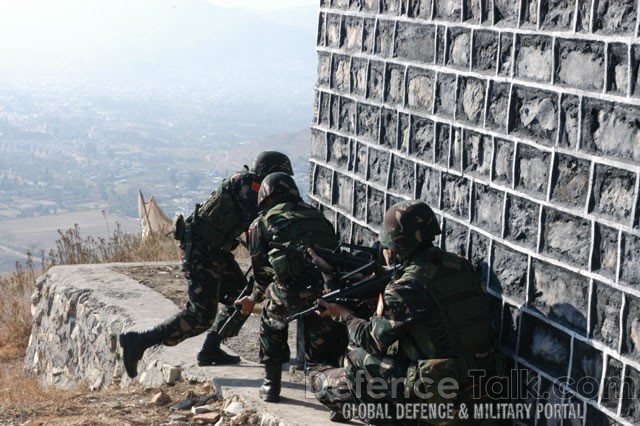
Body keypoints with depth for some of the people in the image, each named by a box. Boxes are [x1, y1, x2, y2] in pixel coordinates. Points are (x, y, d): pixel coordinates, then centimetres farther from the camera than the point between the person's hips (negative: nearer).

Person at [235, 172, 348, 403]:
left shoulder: (262, 224, 16)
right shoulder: (316, 215, 25)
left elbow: (262, 271, 18)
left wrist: (254, 298, 38)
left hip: (292, 291, -2)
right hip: (328, 286, 2)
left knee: (271, 325, 28)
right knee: (323, 338, 23)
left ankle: (271, 385, 29)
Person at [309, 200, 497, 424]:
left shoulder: (407, 288, -20)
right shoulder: (460, 266, 0)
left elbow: (372, 340, -7)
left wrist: (344, 313, 9)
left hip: (431, 389, -8)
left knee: (321, 380, -1)